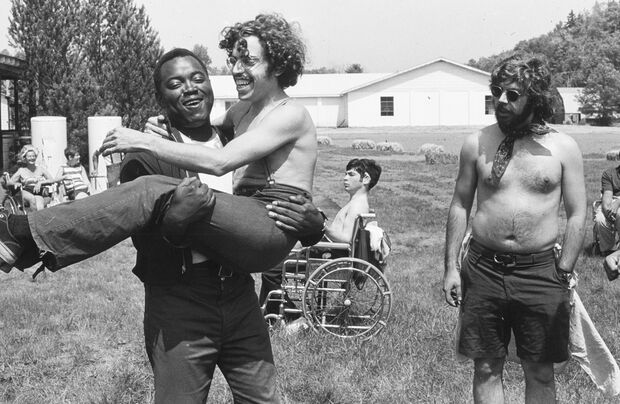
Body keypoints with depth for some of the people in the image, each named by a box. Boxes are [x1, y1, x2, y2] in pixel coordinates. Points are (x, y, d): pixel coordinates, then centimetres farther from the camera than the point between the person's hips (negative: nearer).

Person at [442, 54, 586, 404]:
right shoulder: (477, 144, 3)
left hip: (540, 272, -1)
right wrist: (451, 267, 3)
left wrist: (564, 274, -8)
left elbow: (577, 214, 0)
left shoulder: (563, 147, -1)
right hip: (483, 270, 1)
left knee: (540, 372, 10)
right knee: (487, 368, 9)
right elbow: (460, 205, 7)